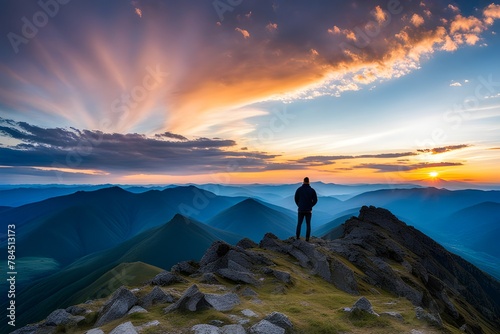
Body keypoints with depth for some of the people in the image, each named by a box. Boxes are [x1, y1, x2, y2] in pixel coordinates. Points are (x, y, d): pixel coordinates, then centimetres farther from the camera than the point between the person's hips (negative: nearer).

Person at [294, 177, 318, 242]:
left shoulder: (299, 189, -5)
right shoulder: (312, 190, -4)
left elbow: (296, 199, 1)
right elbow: (315, 200, -3)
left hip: (301, 209, 0)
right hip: (308, 210, 0)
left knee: (299, 223, 12)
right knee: (308, 224, 8)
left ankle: (298, 236, 12)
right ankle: (307, 237, 4)